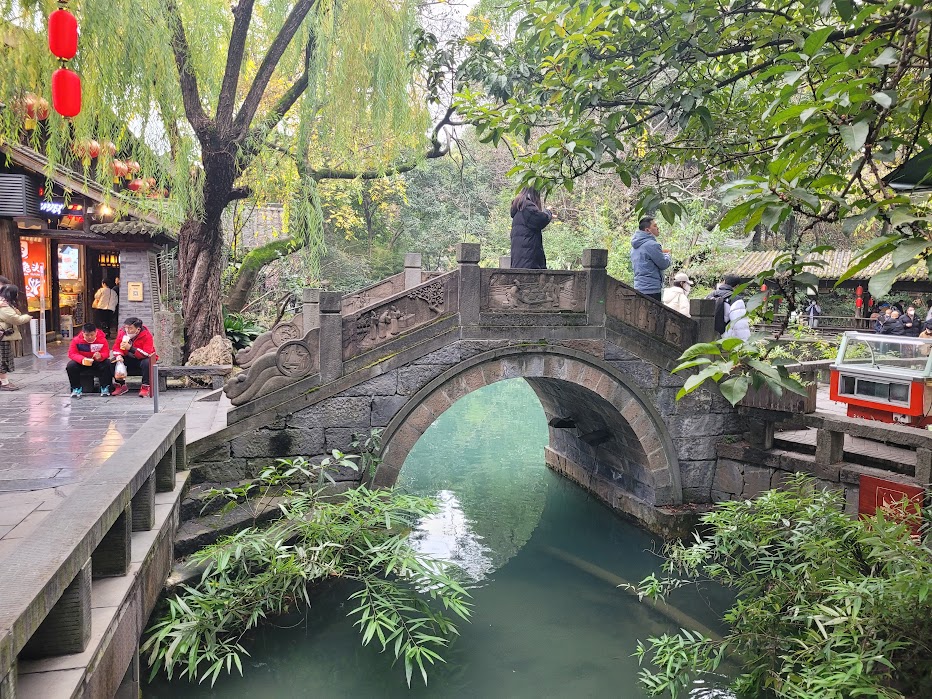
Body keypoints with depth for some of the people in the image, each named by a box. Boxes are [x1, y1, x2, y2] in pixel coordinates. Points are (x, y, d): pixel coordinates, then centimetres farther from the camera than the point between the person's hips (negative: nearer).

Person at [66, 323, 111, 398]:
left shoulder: (102, 340, -14)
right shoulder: (76, 340, -13)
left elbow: (106, 353, -16)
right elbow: (72, 353, -16)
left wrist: (100, 356, -42)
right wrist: (82, 359, -37)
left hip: (97, 363, -1)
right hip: (81, 363, 1)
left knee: (107, 364, -30)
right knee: (70, 366, -28)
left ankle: (105, 388, -14)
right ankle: (77, 389, -12)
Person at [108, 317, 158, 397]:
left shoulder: (146, 335, -21)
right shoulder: (122, 333, -5)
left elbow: (147, 354, -31)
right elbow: (116, 347, 0)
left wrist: (130, 348, -39)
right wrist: (118, 355, -24)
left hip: (142, 359, -5)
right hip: (128, 359, 5)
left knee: (146, 363, -38)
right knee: (113, 361, -16)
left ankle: (145, 387, -22)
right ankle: (121, 385, -2)